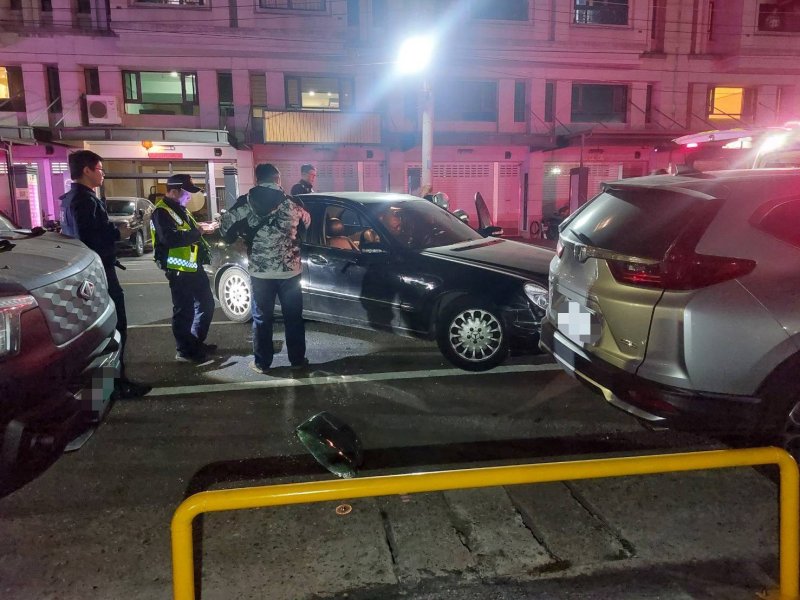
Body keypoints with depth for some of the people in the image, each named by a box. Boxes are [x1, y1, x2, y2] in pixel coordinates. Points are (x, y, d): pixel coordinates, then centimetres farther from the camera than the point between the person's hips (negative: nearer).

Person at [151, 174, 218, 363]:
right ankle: (184, 351, 10)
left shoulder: (179, 209, 17)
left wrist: (201, 227, 5)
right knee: (183, 311, -1)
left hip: (193, 266, 10)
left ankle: (196, 343, 30)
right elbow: (170, 238, -29)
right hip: (178, 269, -10)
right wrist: (198, 231, -25)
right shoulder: (162, 212, -15)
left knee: (206, 304, 17)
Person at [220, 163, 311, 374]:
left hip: (260, 271, 0)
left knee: (262, 319, 11)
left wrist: (237, 239, 16)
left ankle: (262, 363, 17)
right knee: (293, 317, 12)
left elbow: (225, 225, -4)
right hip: (289, 270, 1)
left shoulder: (246, 202, -4)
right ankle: (297, 359, 21)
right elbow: (307, 223, 14)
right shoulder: (292, 202, -2)